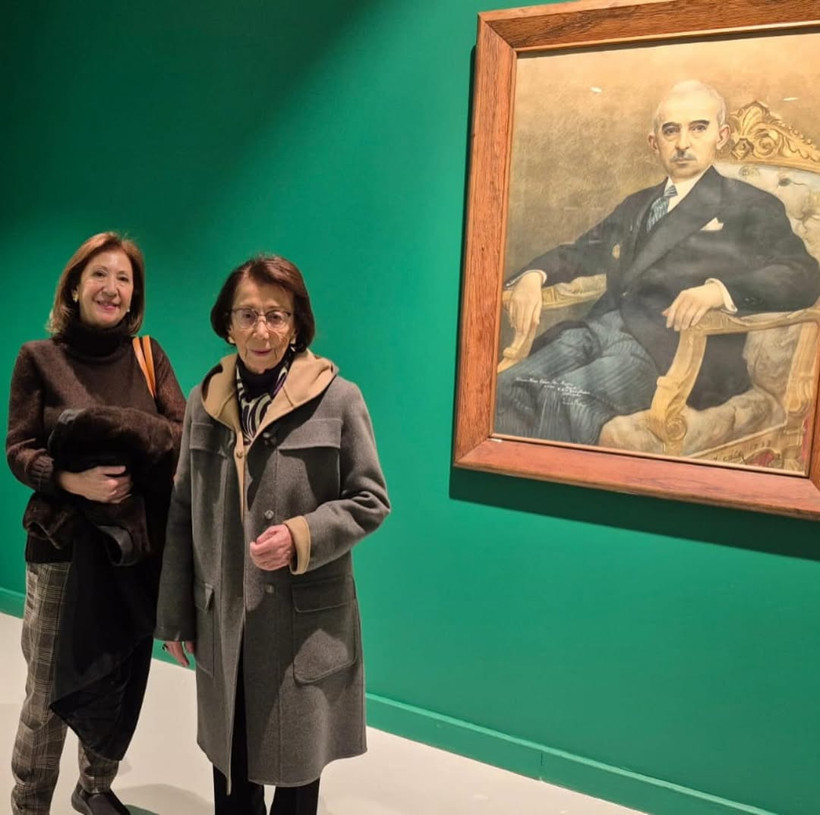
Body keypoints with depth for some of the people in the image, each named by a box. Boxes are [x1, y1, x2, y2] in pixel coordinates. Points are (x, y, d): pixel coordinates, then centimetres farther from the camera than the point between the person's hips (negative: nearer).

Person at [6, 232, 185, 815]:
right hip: (64, 543, -2)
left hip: (139, 543, 3)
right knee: (49, 693, 5)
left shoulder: (148, 355, 5)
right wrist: (71, 479, -22)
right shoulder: (39, 358, -1)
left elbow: (185, 433, -3)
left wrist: (108, 424, -20)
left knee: (125, 679, 13)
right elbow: (18, 450, -4)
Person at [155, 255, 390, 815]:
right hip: (223, 618, 3)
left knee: (297, 763, 12)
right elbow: (183, 515, 7)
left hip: (305, 621, -3)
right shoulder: (205, 401, 2)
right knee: (229, 757, 18)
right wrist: (175, 615, 9)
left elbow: (370, 500, -5)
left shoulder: (338, 399, -11)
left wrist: (300, 537, -21)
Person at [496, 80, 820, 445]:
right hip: (599, 329, 5)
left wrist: (719, 290, -22)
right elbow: (579, 254, 28)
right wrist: (533, 275, 3)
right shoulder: (635, 206, 30)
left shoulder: (751, 207, 12)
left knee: (566, 400, -35)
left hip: (671, 346, -5)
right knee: (505, 387, -25)